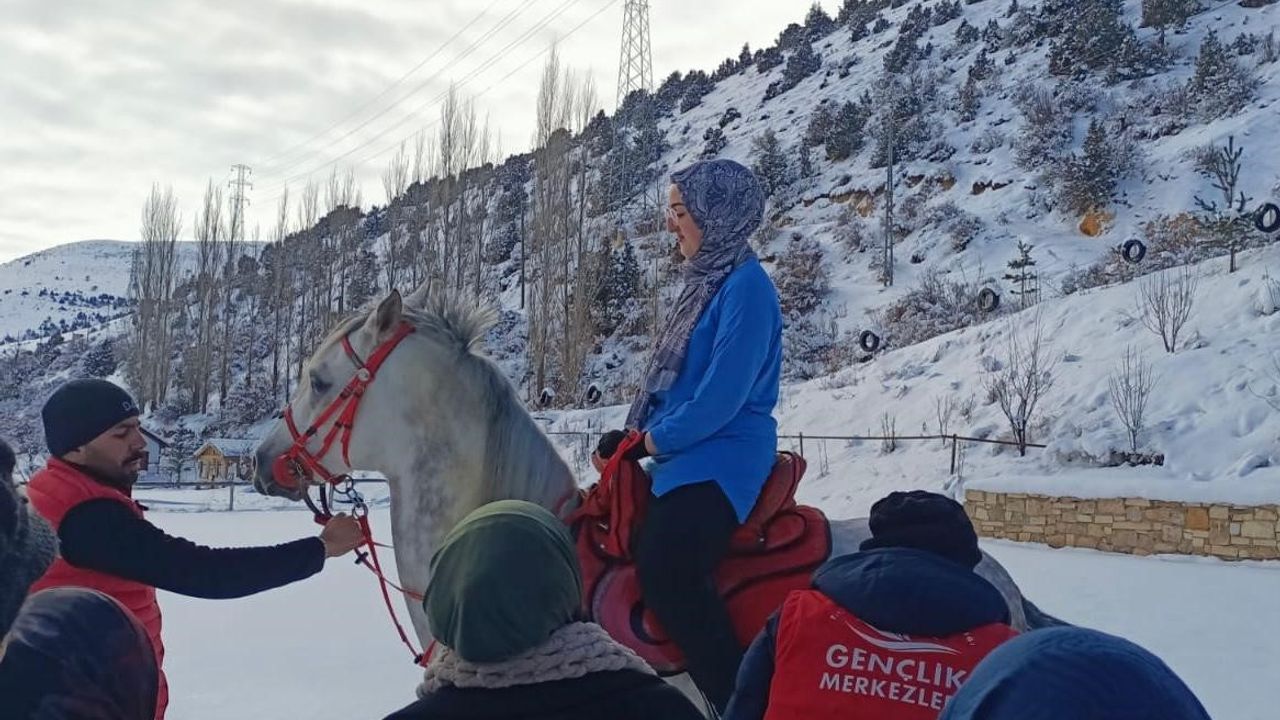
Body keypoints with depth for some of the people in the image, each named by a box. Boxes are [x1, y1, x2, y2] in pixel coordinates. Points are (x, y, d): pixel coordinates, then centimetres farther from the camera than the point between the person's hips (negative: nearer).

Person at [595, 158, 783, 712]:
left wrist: (654, 439, -11)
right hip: (684, 455, 11)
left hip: (722, 461, -11)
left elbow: (724, 393, -21)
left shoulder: (746, 285, -14)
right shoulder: (706, 281, 15)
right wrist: (635, 435, 5)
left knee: (665, 572, -29)